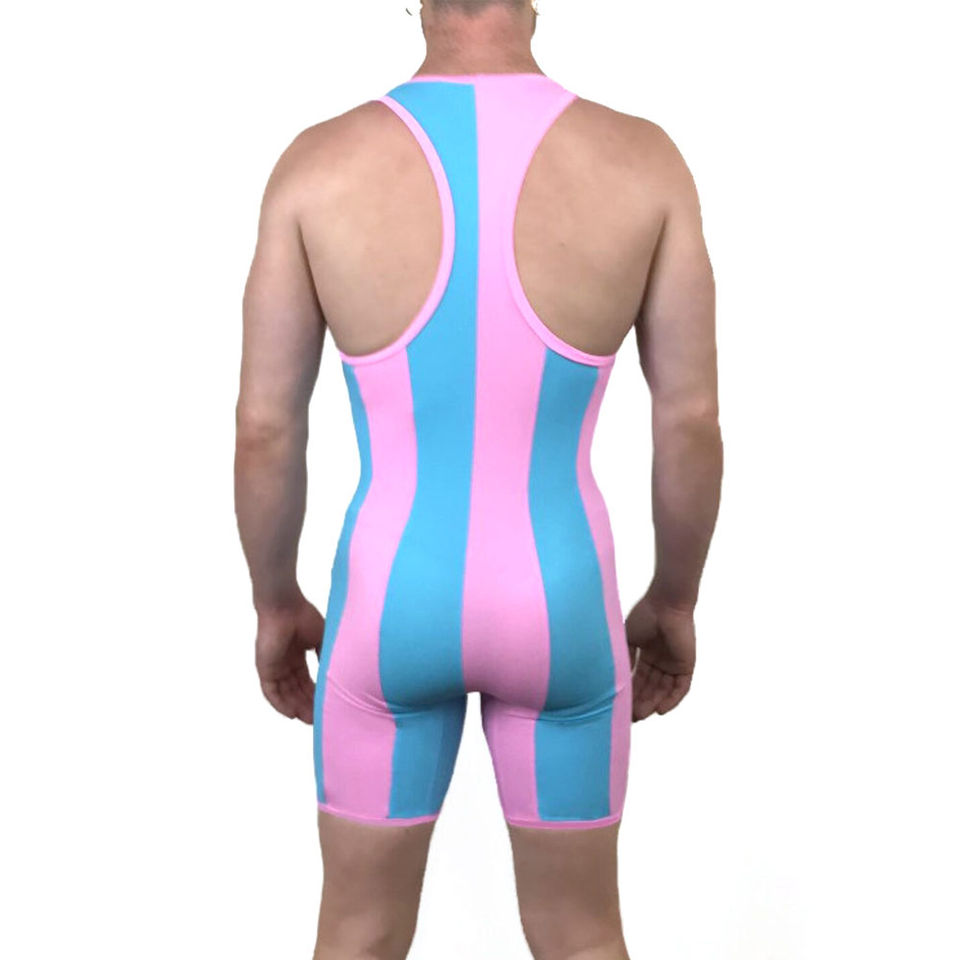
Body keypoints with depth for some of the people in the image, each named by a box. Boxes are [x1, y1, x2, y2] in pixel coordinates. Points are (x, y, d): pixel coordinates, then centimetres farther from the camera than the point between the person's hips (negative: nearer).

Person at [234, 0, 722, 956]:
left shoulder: (317, 164, -12)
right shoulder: (644, 160, -12)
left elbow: (265, 427, -7)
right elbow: (691, 422, -7)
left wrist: (275, 603, 10)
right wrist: (674, 600, 10)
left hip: (390, 610, 0)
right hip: (558, 614, 0)